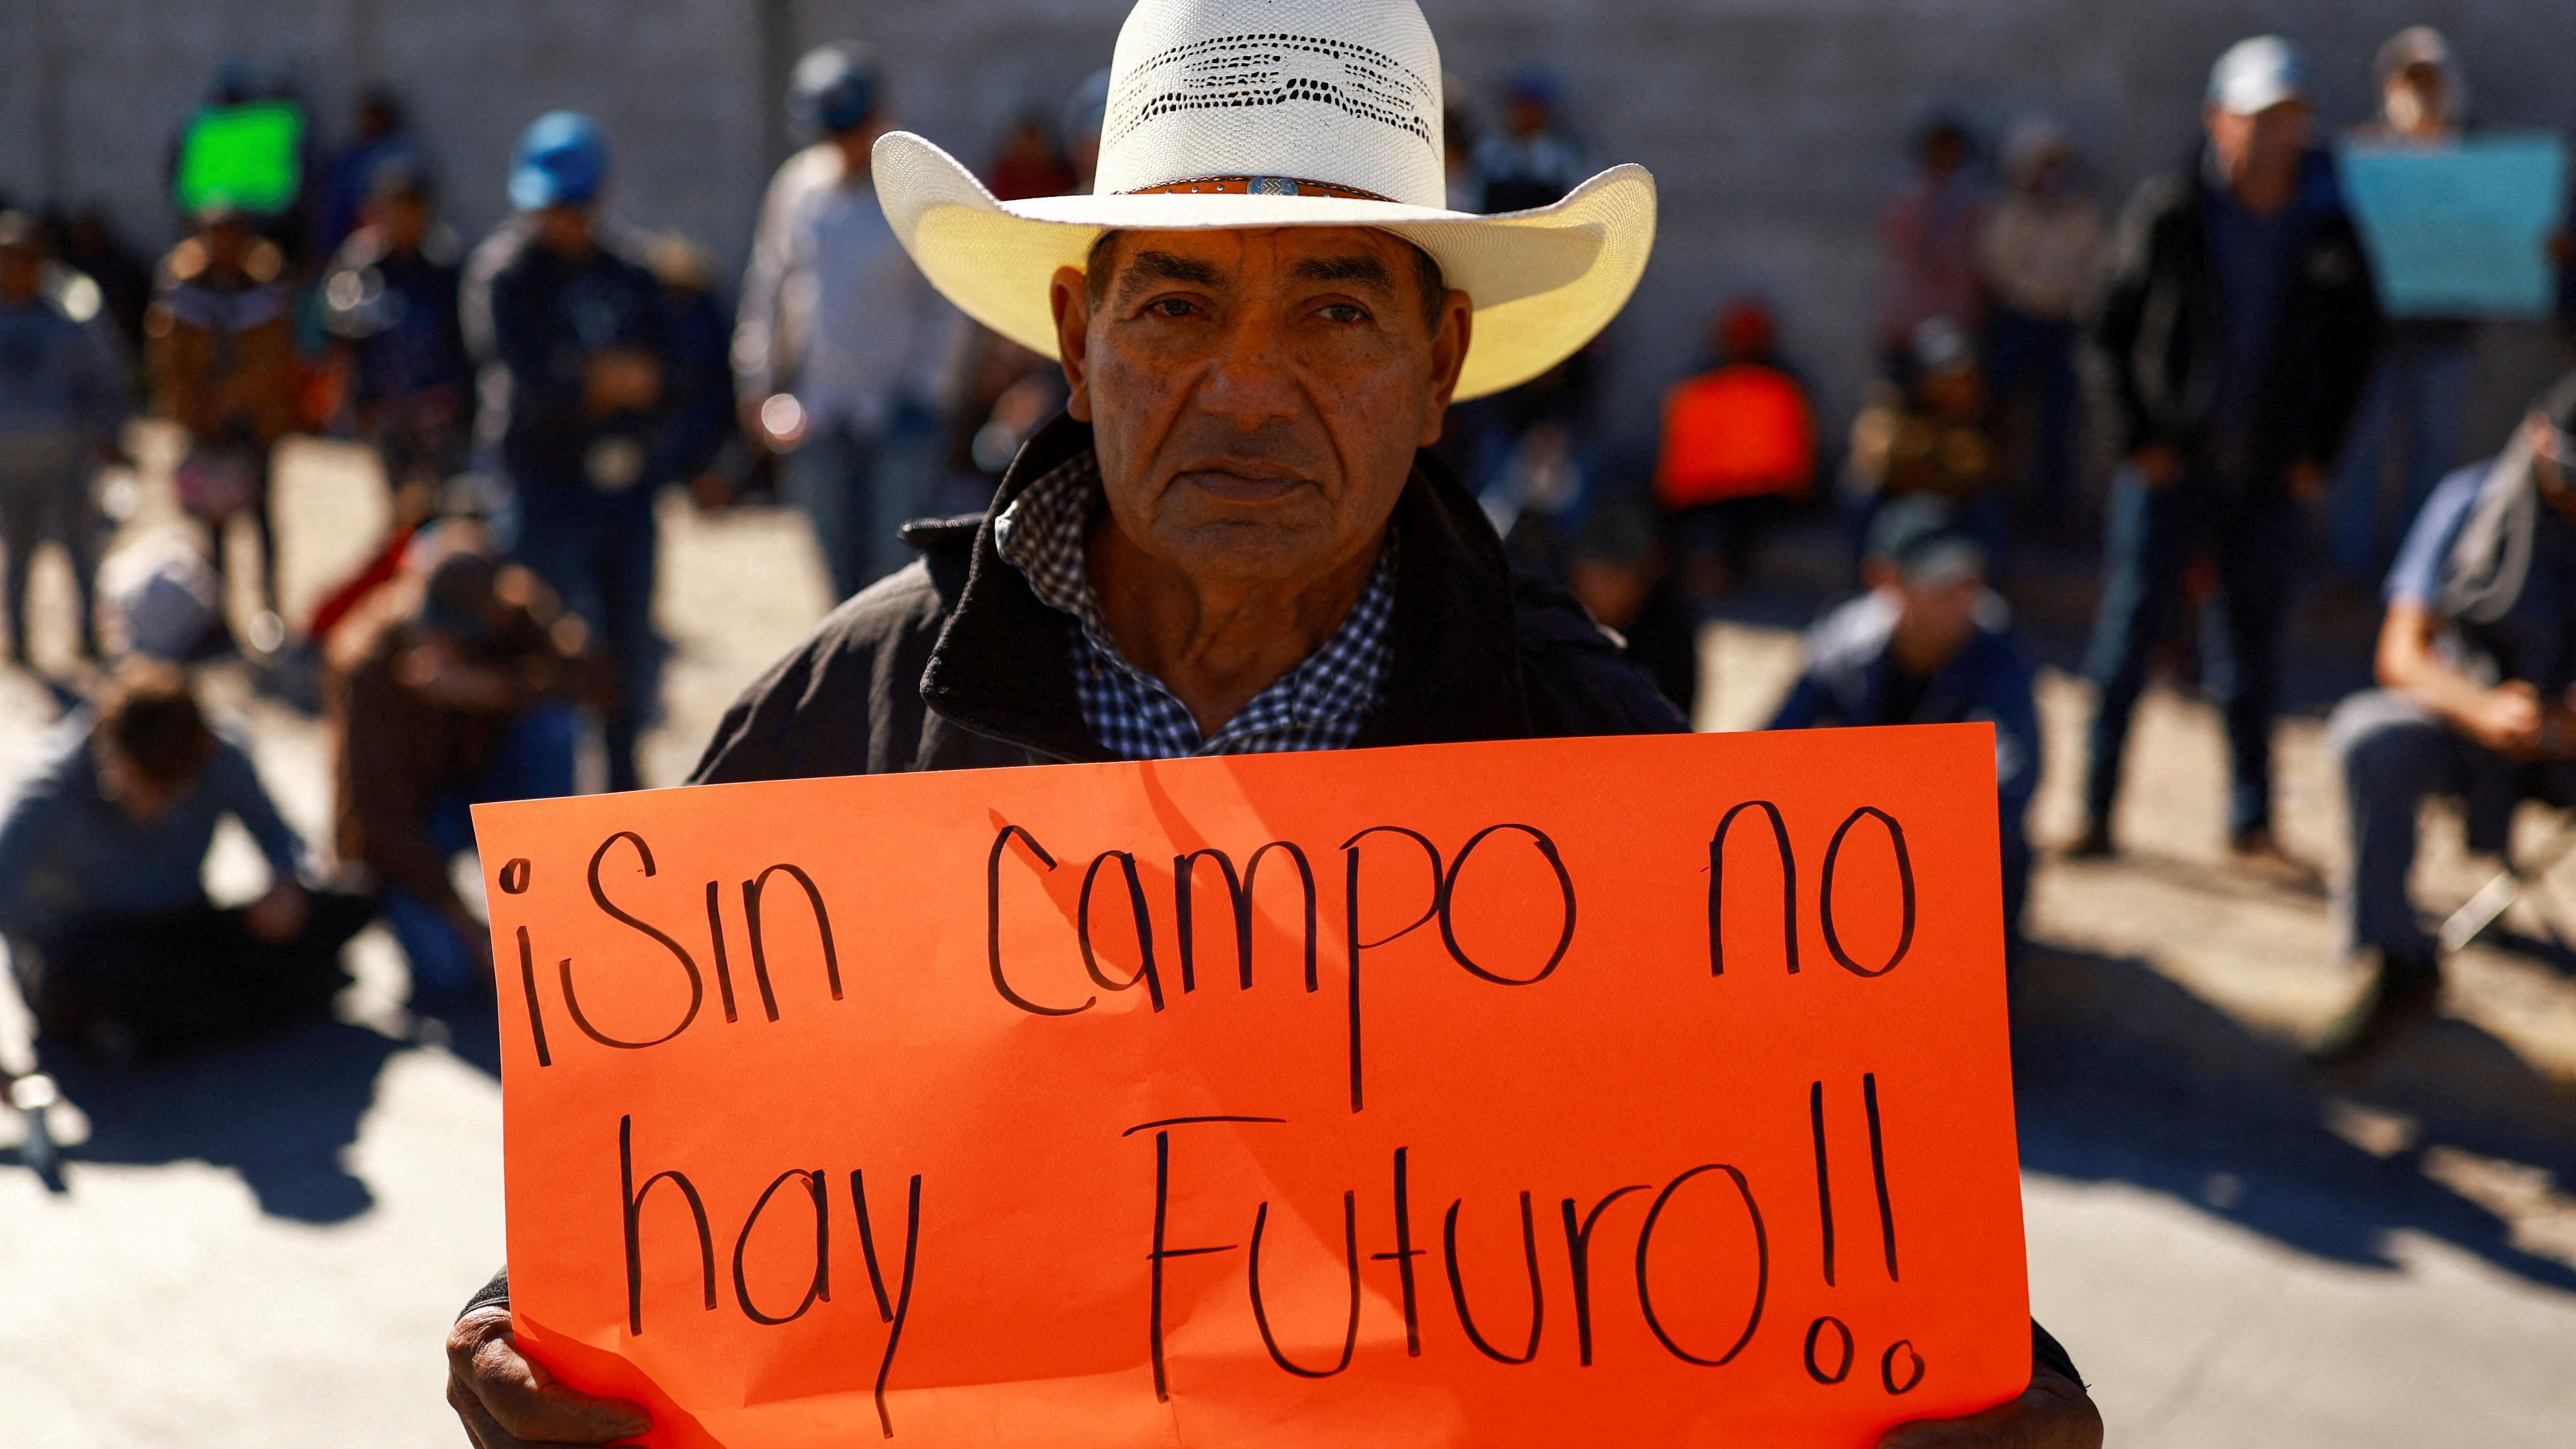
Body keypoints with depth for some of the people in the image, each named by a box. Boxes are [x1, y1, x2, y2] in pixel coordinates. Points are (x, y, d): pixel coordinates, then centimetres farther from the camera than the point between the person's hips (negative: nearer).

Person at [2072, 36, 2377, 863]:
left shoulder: (2328, 224, 2)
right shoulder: (2168, 213, -4)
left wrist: (2318, 452, 5)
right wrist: (2137, 440, -5)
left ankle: (2252, 821, 16)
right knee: (2128, 636, -2)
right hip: (2170, 464, -2)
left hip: (2271, 477, 2)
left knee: (2253, 646, 7)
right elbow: (2113, 332, 1)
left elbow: (2357, 338, 12)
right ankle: (2097, 812, 5)